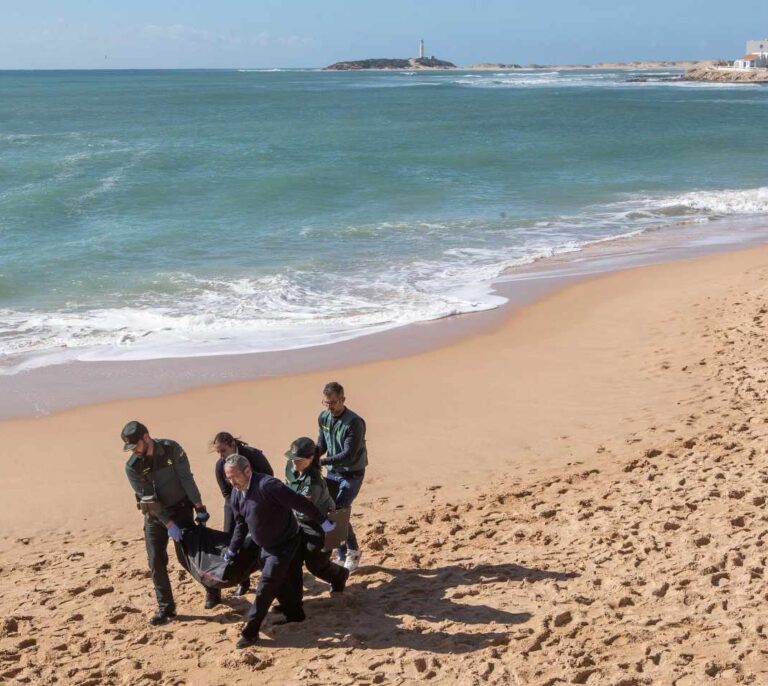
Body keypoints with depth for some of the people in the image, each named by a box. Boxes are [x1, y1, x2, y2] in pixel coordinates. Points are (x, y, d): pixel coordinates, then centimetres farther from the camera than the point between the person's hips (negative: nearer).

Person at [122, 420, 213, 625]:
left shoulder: (172, 449, -17)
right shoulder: (132, 467, -16)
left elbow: (186, 479, -16)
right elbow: (149, 499, -17)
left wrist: (199, 507, -18)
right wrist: (169, 524, -21)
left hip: (181, 508, -1)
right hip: (155, 515, 1)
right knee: (156, 561, -4)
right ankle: (165, 607, 5)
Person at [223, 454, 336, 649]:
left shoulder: (267, 485, -30)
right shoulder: (236, 494, -2)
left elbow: (299, 503, -28)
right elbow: (241, 524, 12)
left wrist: (323, 522, -23)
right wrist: (232, 550, 12)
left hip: (285, 543, -8)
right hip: (267, 546, 8)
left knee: (266, 587, -8)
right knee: (279, 583, 19)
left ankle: (250, 632, -3)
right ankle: (294, 612, 40)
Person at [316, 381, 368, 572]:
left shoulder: (354, 422, -22)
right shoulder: (323, 417, -1)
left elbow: (349, 455, -26)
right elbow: (322, 443, 8)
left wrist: (322, 461, -32)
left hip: (352, 474, -7)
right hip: (332, 472, 7)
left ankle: (353, 551, 8)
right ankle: (342, 556, 18)